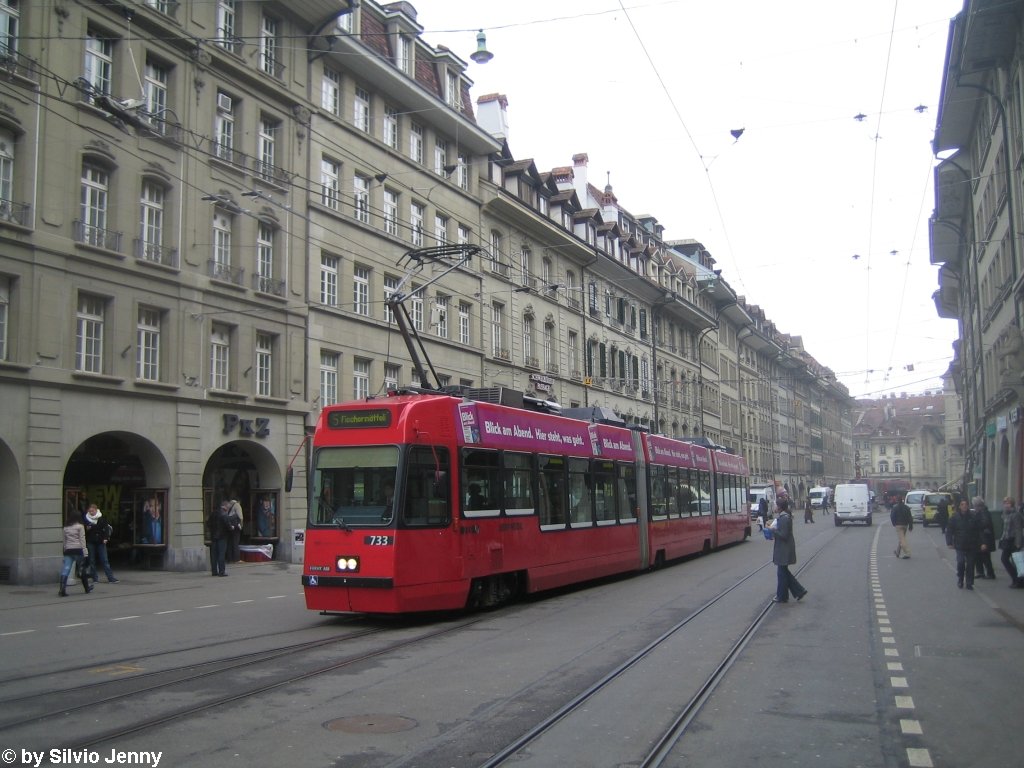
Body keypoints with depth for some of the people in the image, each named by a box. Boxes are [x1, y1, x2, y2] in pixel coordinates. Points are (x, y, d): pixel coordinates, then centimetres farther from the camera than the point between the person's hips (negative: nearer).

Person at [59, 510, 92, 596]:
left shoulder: (66, 528, 12)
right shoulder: (80, 526, -1)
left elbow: (64, 541, 14)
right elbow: (82, 540, -6)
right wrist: (85, 552, -7)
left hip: (68, 550, 3)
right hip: (78, 550, -3)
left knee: (65, 570, -6)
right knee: (83, 570, 11)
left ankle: (62, 590, -20)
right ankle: (87, 588, 23)